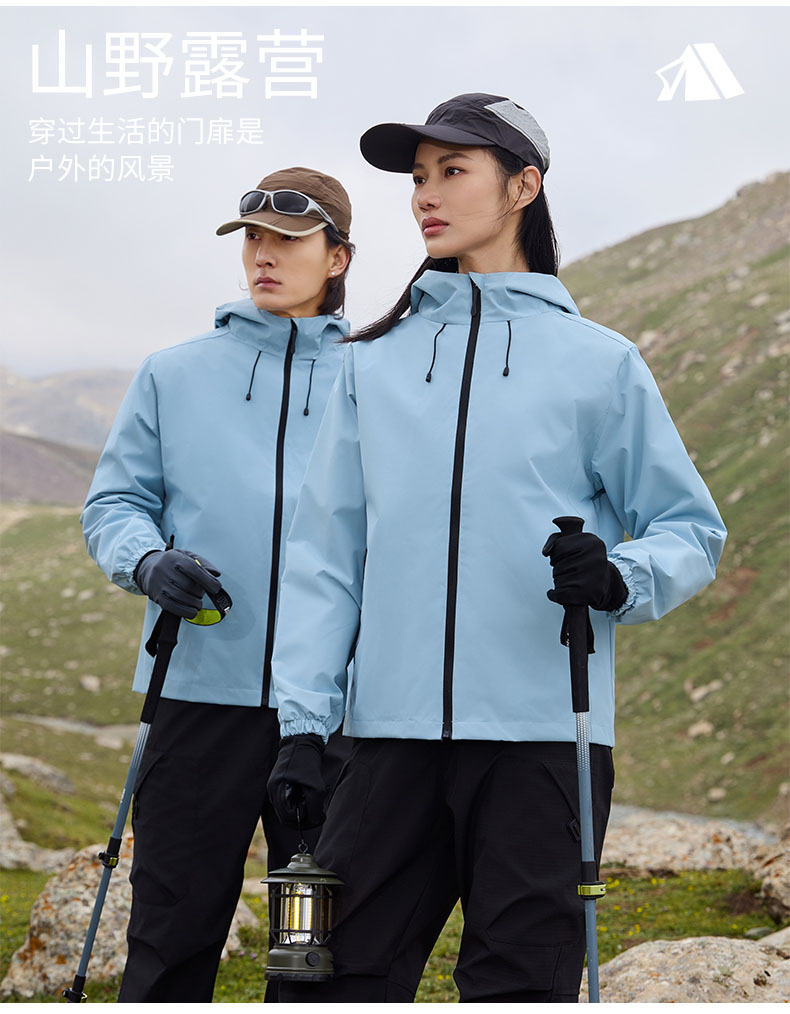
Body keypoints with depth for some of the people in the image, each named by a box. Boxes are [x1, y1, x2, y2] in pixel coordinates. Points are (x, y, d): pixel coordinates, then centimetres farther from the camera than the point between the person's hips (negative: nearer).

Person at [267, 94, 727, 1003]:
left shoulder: (597, 362, 6)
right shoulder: (372, 362, 13)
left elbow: (692, 531, 8)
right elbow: (325, 554, 11)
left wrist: (621, 579, -14)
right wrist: (302, 720, 2)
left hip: (543, 733, -2)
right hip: (392, 732, 2)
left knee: (520, 983, 2)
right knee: (336, 973, 1)